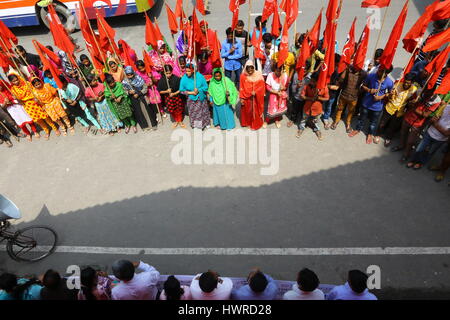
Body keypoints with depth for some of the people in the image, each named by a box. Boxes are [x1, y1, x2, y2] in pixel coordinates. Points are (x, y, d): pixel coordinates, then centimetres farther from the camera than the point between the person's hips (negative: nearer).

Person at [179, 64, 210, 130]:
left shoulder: (199, 76, -17)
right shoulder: (184, 79, -16)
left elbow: (205, 87, -9)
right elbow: (182, 90, -8)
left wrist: (198, 90, -25)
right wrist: (191, 92, -19)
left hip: (201, 98, 1)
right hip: (191, 99, 0)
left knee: (203, 111, 18)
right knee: (194, 112, 13)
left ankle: (206, 123, 42)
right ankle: (196, 124, 36)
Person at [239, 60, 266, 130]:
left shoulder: (258, 75, -8)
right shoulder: (243, 76, -7)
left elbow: (262, 86, -7)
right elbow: (242, 88, -4)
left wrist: (255, 92, -19)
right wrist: (242, 98, -6)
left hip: (256, 98, 0)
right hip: (246, 98, 1)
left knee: (256, 111, 11)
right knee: (247, 111, 16)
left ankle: (256, 124, 30)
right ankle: (246, 122, 39)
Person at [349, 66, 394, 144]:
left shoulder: (389, 82, -22)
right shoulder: (370, 76, -21)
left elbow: (390, 93, -3)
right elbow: (363, 86, -5)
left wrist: (381, 97, -19)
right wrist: (369, 90, -24)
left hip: (377, 106, -1)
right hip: (366, 103, 1)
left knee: (373, 121, 21)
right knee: (362, 118, 23)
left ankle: (370, 134, 46)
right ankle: (358, 129, 50)